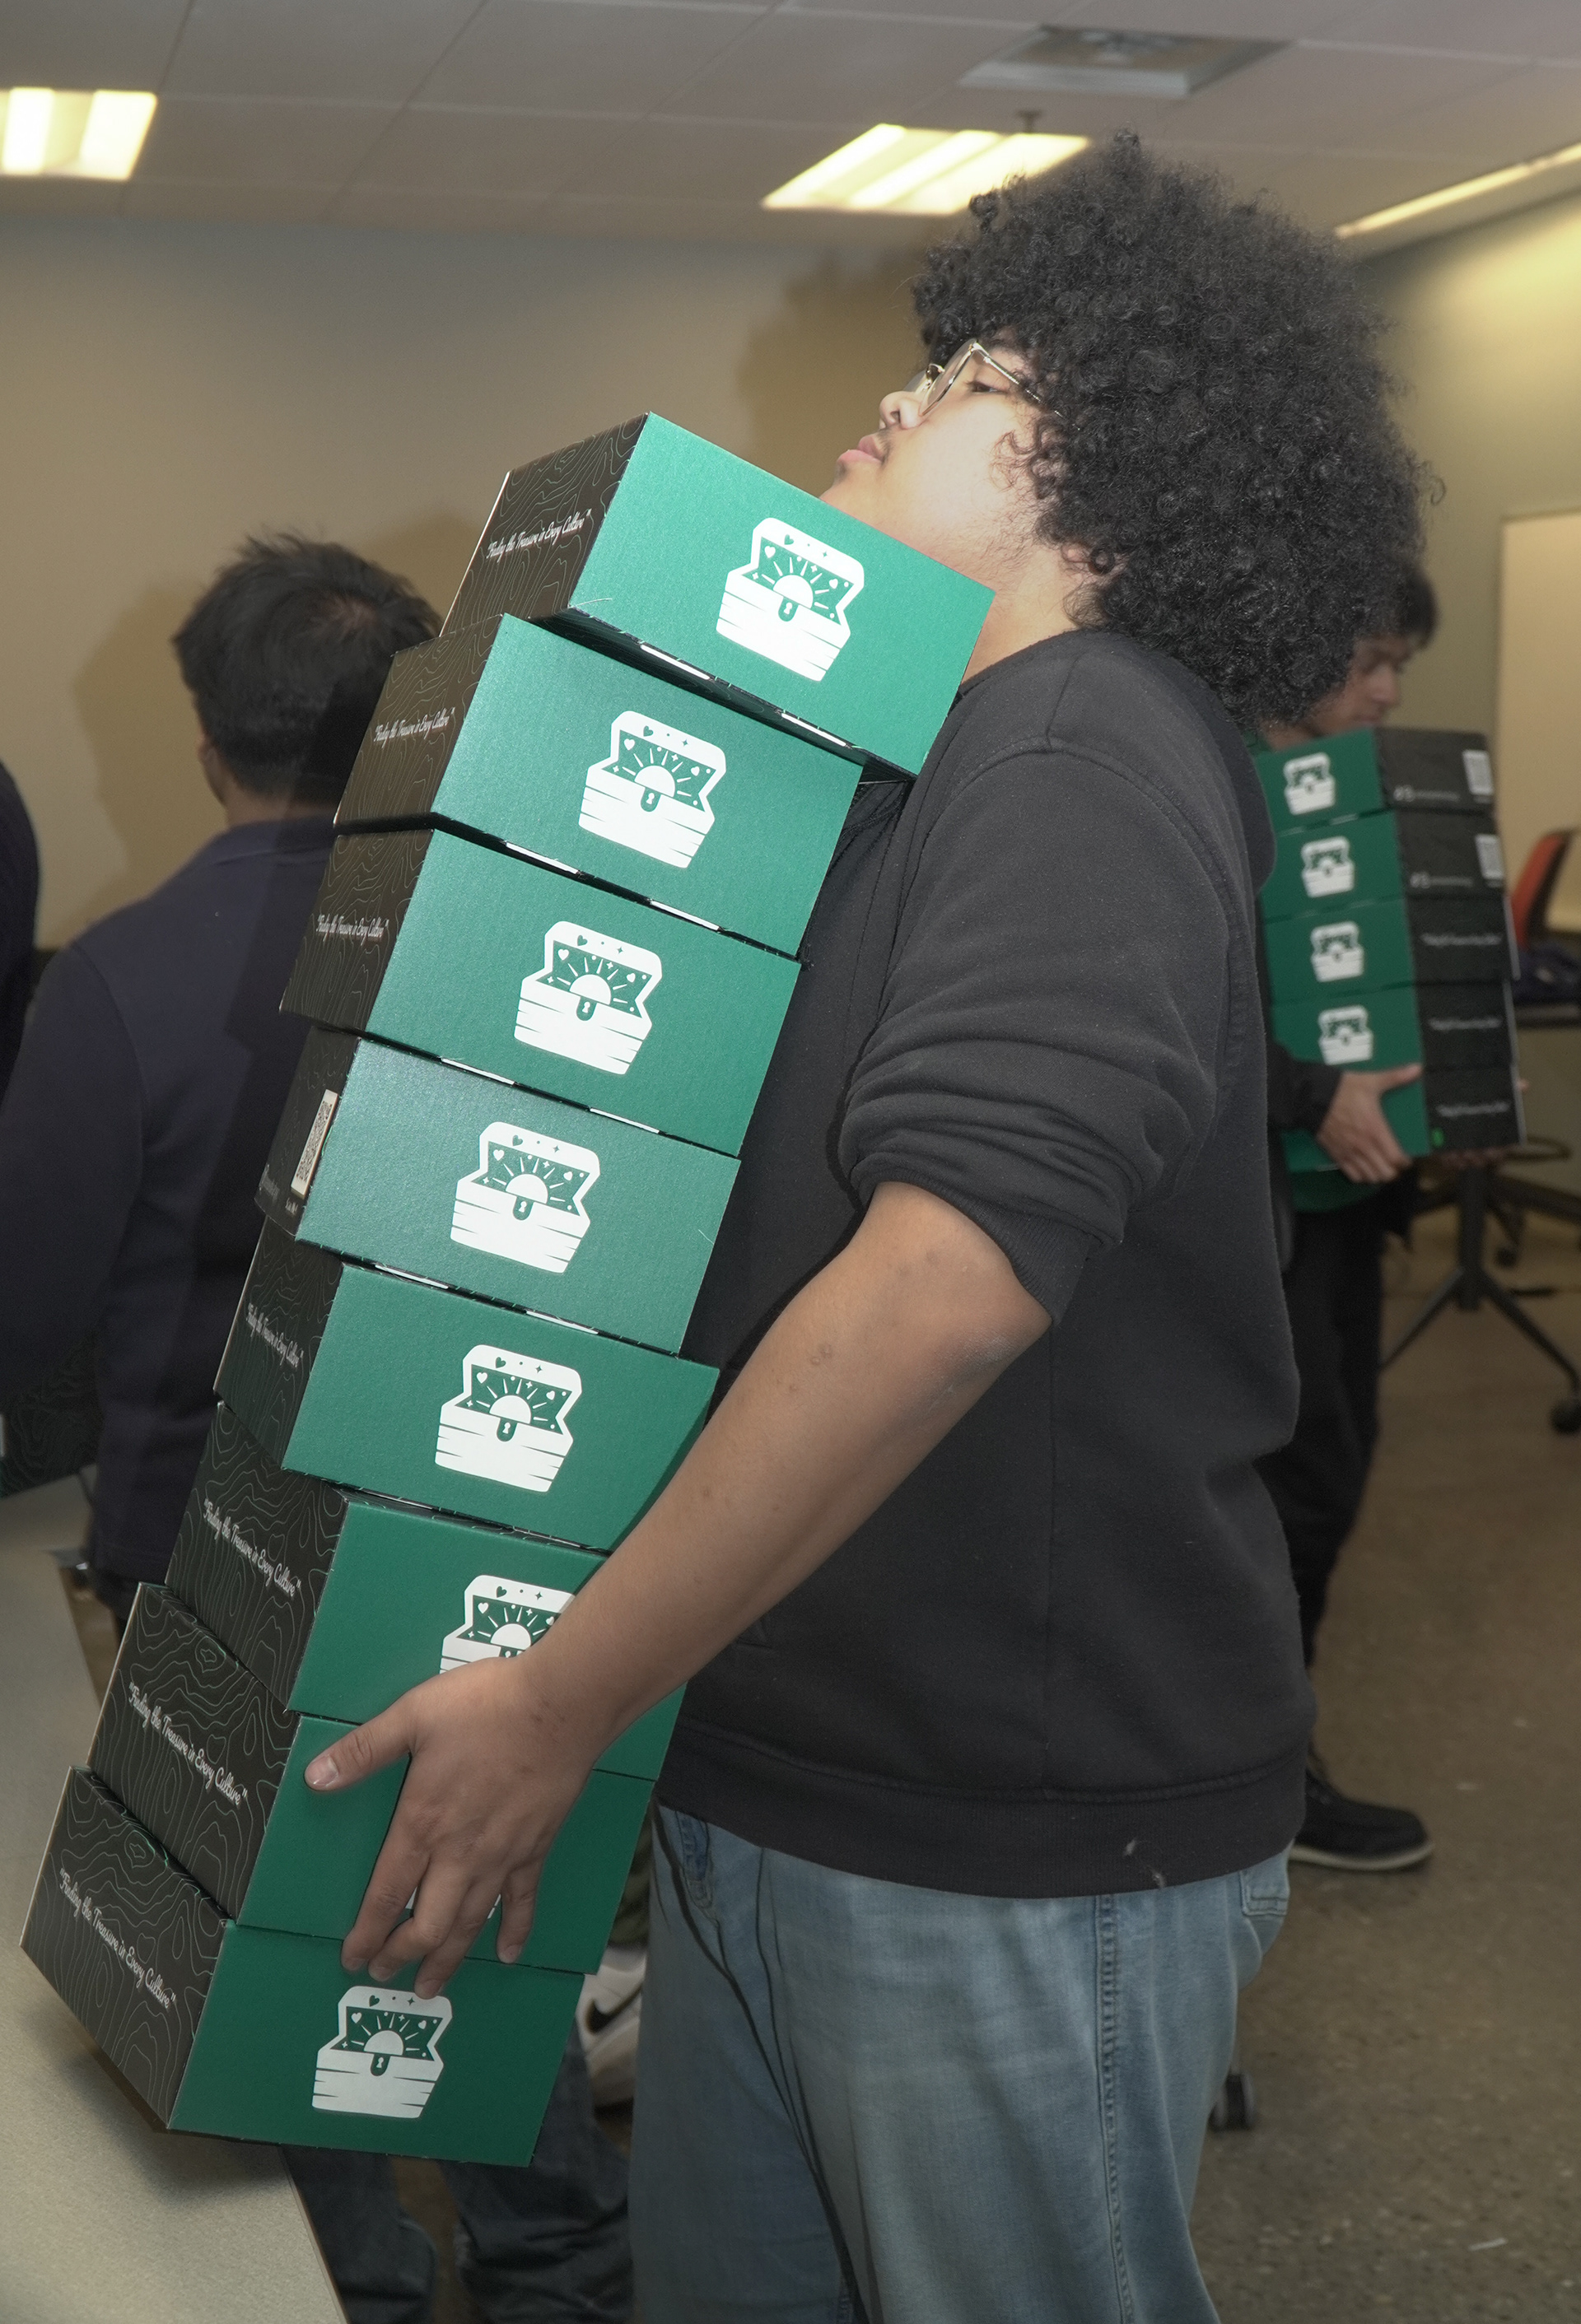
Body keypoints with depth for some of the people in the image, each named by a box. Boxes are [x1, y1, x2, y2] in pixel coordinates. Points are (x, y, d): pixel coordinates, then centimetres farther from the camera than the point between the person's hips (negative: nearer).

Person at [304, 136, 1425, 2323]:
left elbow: (946, 1279, -29)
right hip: (772, 1778, 8)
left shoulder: (1080, 746, -16)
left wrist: (557, 1699, -23)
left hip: (1015, 1849, -8)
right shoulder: (936, 766, 13)